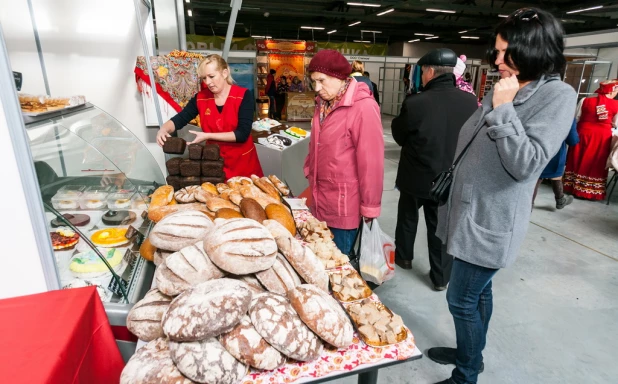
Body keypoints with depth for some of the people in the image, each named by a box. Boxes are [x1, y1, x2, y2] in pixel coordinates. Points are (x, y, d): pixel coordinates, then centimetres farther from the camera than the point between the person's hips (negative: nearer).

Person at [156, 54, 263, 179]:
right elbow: (179, 119, 3)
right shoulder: (201, 97, -1)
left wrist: (208, 136, -23)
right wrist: (163, 130, -18)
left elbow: (242, 134, -19)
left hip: (243, 163, -2)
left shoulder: (243, 96, -12)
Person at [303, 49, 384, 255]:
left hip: (344, 202, -7)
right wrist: (309, 172, 14)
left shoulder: (363, 107, -18)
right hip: (320, 198, 7)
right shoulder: (324, 102, 8)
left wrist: (370, 206, -14)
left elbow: (370, 161, -18)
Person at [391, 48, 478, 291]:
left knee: (408, 217, 22)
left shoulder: (415, 103, -21)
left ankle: (403, 257, 41)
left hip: (417, 176, -2)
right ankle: (441, 277, 25)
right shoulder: (470, 101, -10)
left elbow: (399, 136, -6)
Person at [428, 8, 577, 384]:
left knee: (462, 299, 2)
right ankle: (471, 353, 39)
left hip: (491, 220, -7)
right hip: (472, 210, 8)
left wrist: (502, 110, -21)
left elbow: (525, 163, -23)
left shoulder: (558, 96, -14)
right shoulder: (502, 89, 9)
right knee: (478, 292, 21)